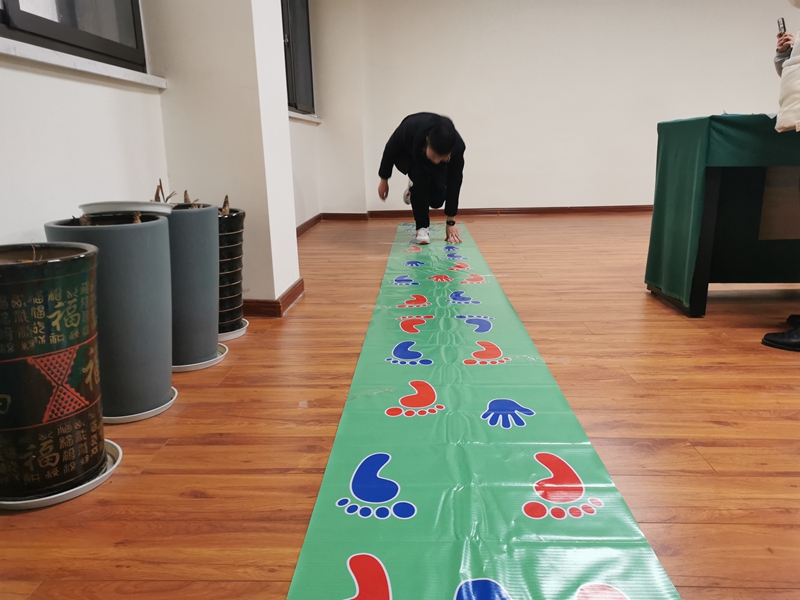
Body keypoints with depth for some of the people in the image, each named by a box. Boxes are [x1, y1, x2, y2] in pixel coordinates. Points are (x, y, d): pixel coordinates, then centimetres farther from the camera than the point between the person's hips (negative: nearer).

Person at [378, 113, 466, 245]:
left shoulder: (457, 147, -39)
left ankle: (415, 188, 22)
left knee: (437, 200, -12)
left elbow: (454, 183, -27)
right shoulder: (410, 129, -44)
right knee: (420, 177, -33)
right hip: (408, 153, -2)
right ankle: (422, 227, -15)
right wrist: (384, 180, -9)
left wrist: (451, 223, -21)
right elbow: (391, 149, -21)